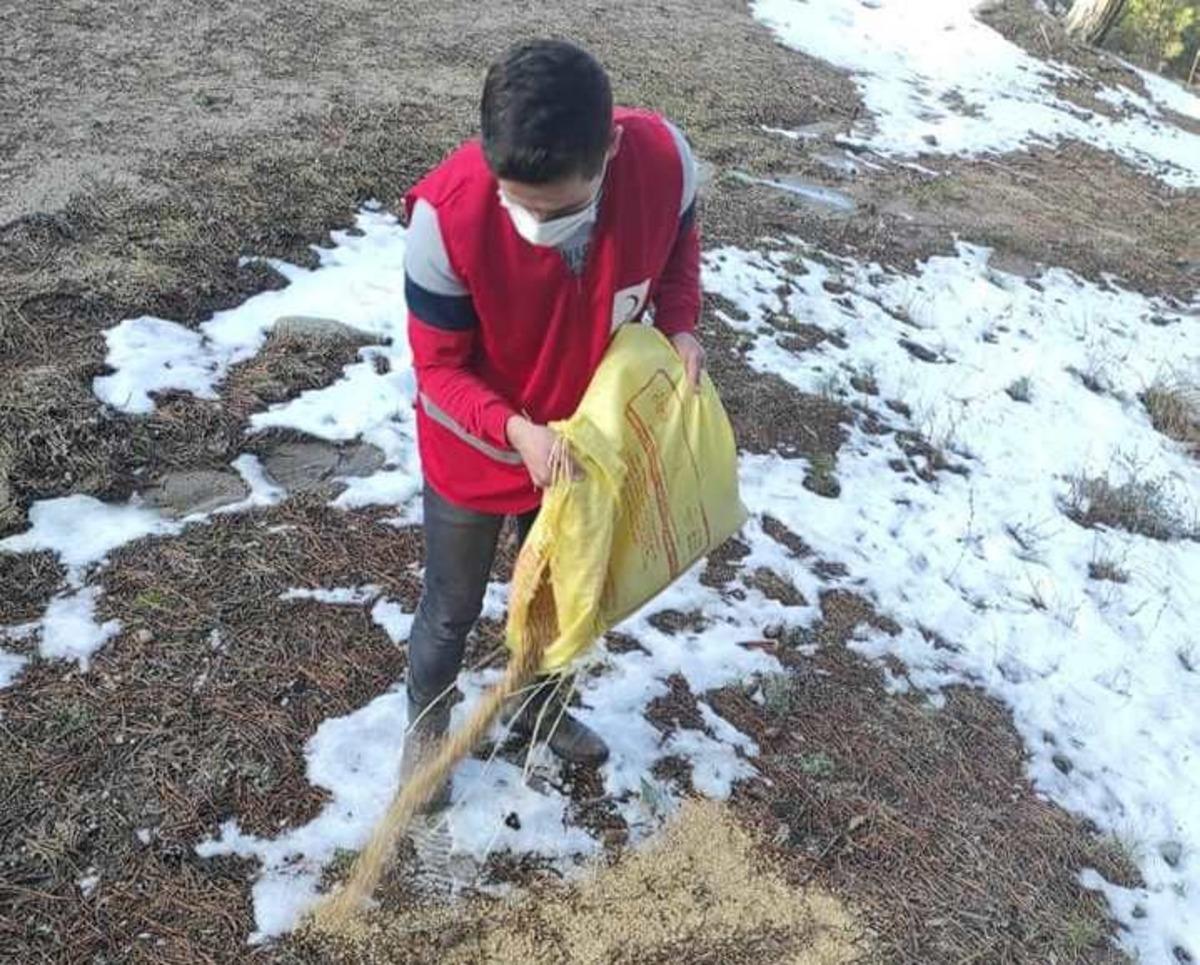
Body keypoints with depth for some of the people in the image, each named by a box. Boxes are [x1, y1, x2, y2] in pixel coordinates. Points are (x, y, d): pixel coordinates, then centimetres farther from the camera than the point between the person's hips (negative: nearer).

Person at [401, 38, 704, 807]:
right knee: (453, 611, 18)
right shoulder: (448, 213, -34)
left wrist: (679, 325, -19)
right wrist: (516, 430, -36)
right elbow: (438, 366, -20)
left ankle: (542, 708, 56)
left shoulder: (663, 159, -26)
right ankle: (427, 728, 50)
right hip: (475, 455, -3)